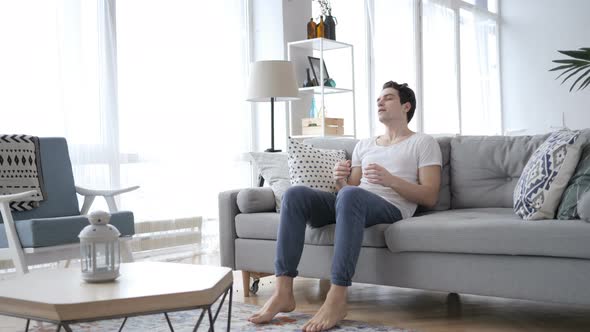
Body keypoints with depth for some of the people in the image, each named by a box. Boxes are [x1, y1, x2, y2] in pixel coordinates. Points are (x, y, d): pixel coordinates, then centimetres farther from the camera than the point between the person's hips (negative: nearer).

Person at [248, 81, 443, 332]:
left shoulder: (423, 143, 12)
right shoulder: (364, 145, 29)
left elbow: (430, 197, 0)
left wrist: (390, 180, -15)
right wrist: (341, 180, -4)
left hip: (391, 208, -6)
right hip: (353, 205, 6)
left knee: (351, 196, -40)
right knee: (295, 194, -21)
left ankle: (337, 299, -42)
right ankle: (283, 292, -28)